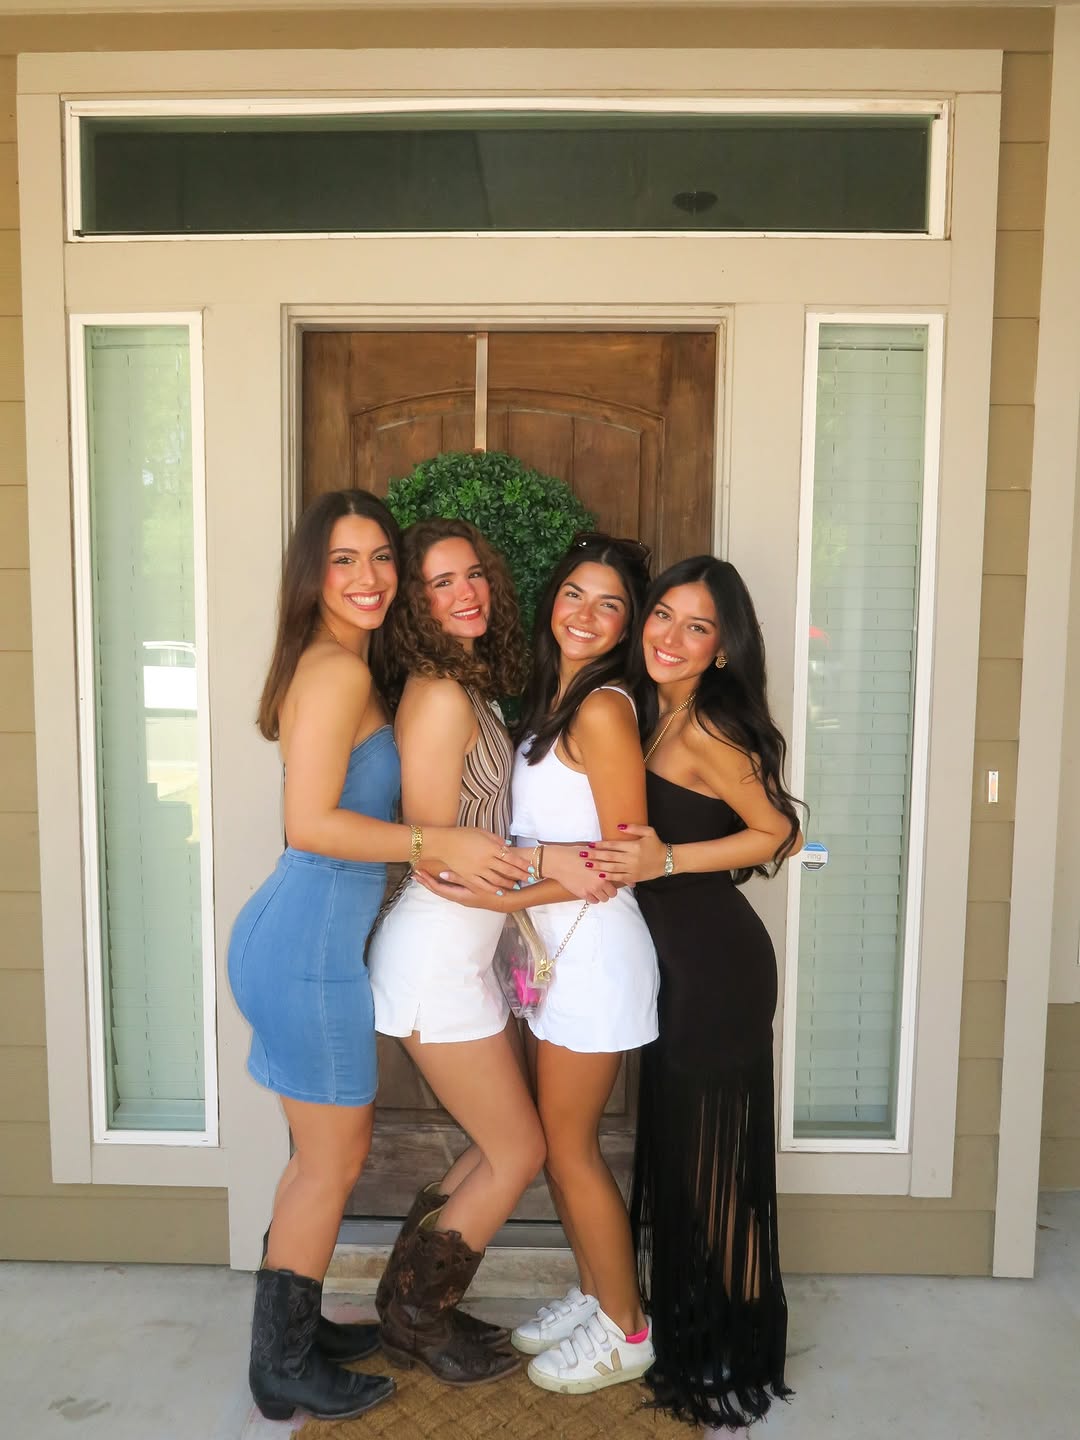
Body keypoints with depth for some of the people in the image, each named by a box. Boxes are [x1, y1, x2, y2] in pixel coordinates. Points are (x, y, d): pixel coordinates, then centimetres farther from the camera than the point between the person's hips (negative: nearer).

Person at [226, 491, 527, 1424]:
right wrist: (438, 845, -22)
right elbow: (310, 823, -23)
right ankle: (284, 1368, 26)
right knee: (334, 1160, 7)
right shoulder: (338, 672, -17)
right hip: (310, 947, -10)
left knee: (326, 1152, 22)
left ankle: (297, 1327, 40)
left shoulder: (347, 667, 13)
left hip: (301, 939, 10)